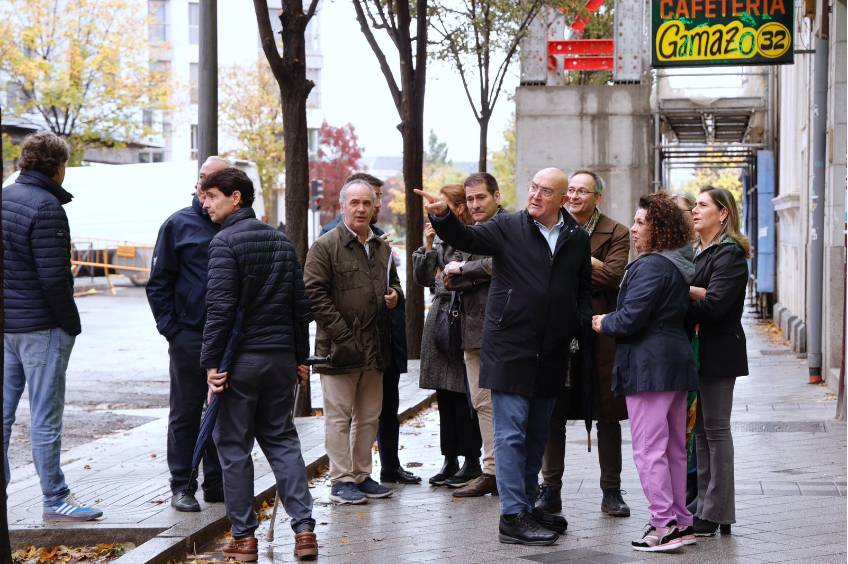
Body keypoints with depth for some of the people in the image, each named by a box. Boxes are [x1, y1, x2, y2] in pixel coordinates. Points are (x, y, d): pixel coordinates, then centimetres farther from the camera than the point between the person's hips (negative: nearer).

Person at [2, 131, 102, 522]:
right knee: (45, 416, -2)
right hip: (41, 327, -8)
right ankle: (55, 500, 4)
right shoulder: (46, 207, -16)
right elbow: (53, 277, -19)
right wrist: (71, 324, -8)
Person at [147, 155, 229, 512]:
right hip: (189, 337, -3)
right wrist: (170, 328, -8)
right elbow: (158, 282, 0)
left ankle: (217, 483, 19)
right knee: (186, 413, 3)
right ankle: (182, 487, 9)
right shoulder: (179, 225, -1)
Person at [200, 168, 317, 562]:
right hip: (281, 358, 6)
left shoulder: (225, 242, -10)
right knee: (282, 440, 13)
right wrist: (301, 357, 18)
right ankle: (304, 528, 4)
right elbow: (301, 305, 14)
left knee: (233, 445, 3)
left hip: (241, 358, -6)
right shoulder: (282, 241, 12)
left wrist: (211, 362, -14)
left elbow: (220, 307, -17)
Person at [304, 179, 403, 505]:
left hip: (375, 348, 7)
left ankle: (361, 475, 21)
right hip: (339, 348, -7)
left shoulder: (382, 249, 16)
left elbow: (393, 283, 31)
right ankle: (341, 481, 2)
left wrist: (395, 296, 6)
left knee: (369, 415, 12)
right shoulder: (325, 247, -5)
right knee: (339, 415, -3)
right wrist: (342, 334, -16)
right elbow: (315, 293, -11)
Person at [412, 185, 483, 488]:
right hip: (439, 321, 7)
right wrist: (428, 246, 3)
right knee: (444, 395, 10)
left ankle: (472, 460, 6)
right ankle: (450, 460, 16)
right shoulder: (441, 239, 14)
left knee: (464, 395, -3)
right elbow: (422, 278, 13)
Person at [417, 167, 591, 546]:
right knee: (511, 435, -5)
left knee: (537, 436, 14)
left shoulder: (577, 239, 9)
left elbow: (584, 289, 19)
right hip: (510, 350, -4)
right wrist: (443, 216, -35)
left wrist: (581, 323, 5)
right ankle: (513, 517, -1)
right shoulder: (508, 227, -2)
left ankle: (527, 507, 25)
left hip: (550, 355, 5)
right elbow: (467, 238, -16)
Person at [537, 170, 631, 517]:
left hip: (600, 331, -2)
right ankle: (550, 490, 12)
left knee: (608, 415, 4)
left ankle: (611, 492, 13)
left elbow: (613, 276, -13)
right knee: (552, 413, 4)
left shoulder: (616, 233, 3)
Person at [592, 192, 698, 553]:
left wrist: (603, 324, 1)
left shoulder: (651, 266, -15)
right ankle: (681, 521, 18)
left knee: (648, 449, -7)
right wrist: (611, 321, 18)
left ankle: (665, 525, -8)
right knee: (673, 448, 13)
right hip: (677, 359, 10)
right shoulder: (678, 266, 16)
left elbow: (630, 318, -20)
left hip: (650, 365, -10)